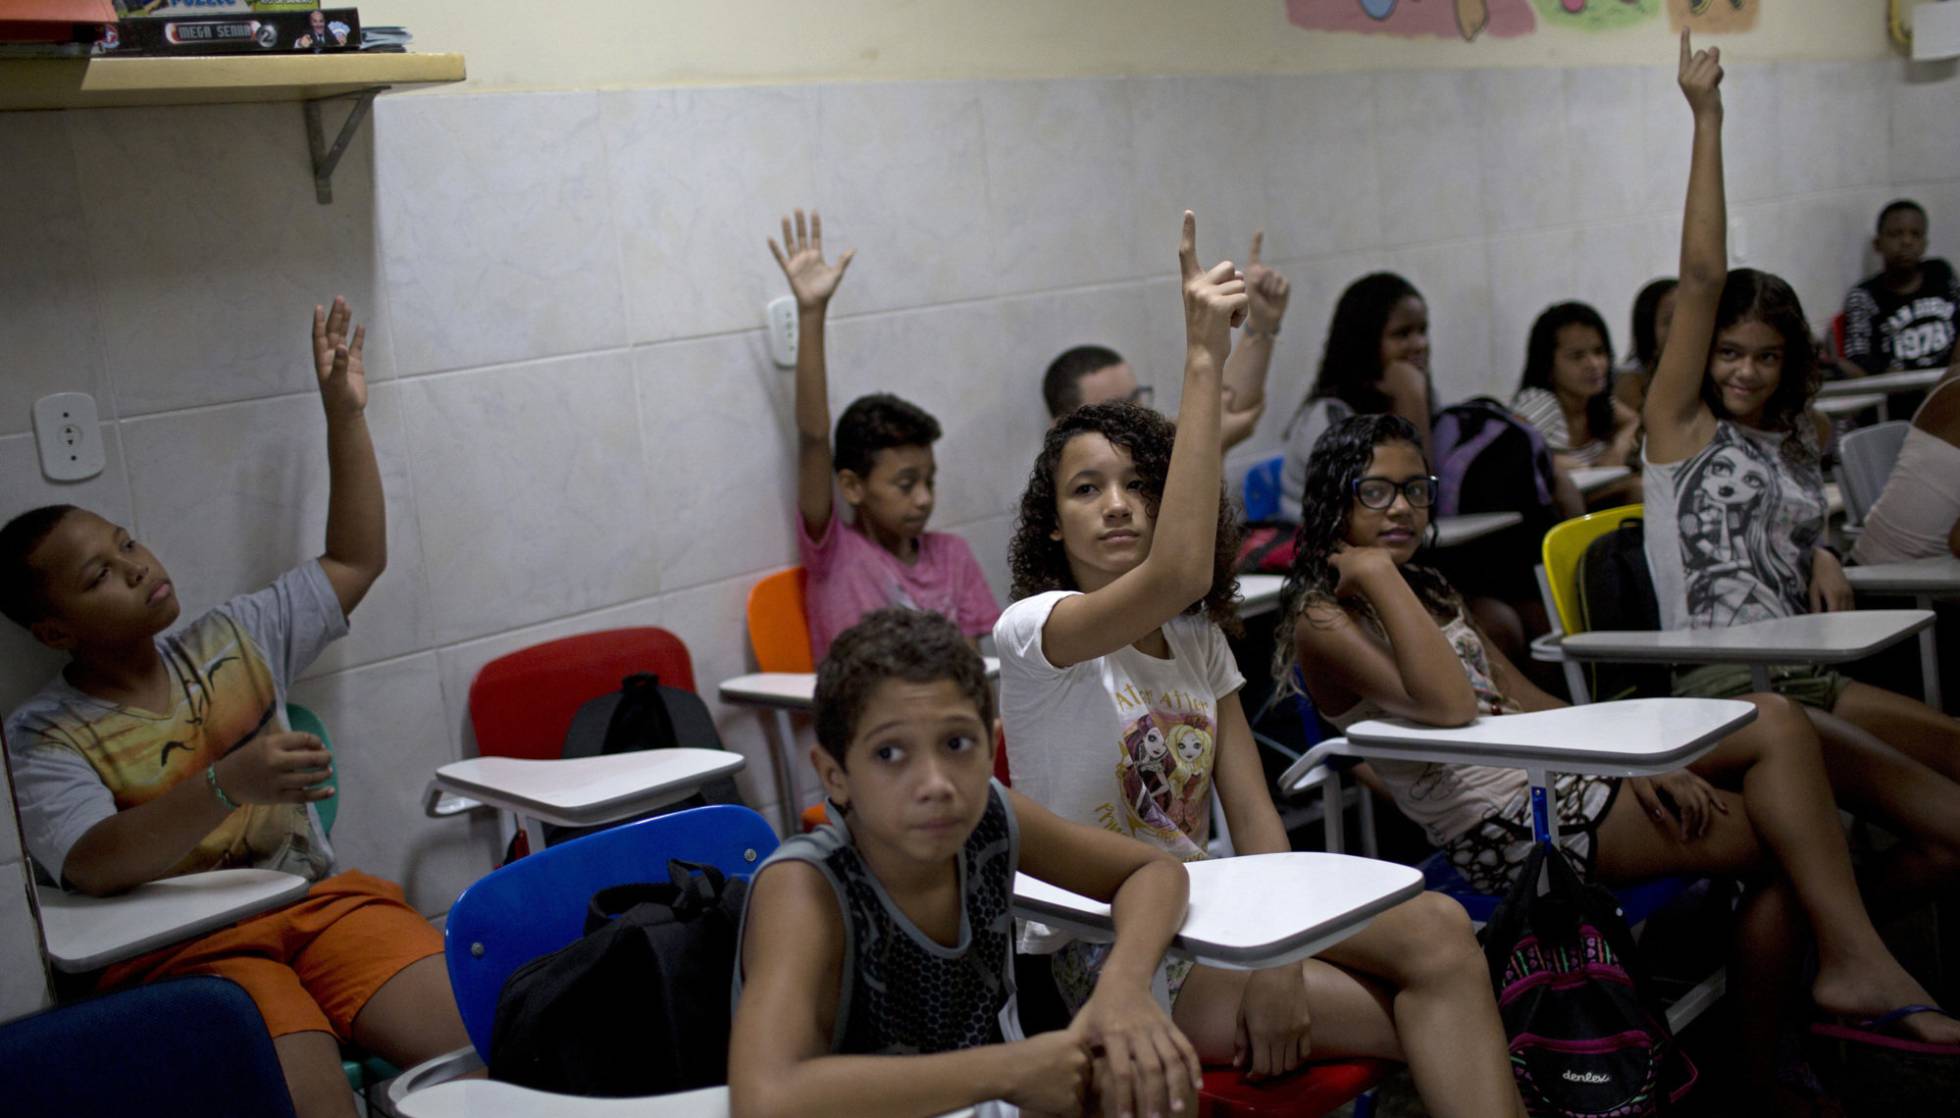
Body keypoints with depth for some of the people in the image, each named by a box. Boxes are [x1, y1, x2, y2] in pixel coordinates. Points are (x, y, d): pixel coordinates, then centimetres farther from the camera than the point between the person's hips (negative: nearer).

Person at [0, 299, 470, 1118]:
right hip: (183, 950, -3)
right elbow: (94, 867, -14)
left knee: (483, 1044, -23)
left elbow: (354, 562, 23)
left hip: (320, 900, 4)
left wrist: (345, 413, 19)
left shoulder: (232, 642, 16)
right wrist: (227, 786, -27)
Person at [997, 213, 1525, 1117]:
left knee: (1439, 930, -23)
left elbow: (1254, 816, 1)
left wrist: (1275, 955, -18)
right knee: (1440, 1025, -21)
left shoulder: (1196, 641, 10)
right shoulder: (1031, 632, -11)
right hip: (1103, 951, -6)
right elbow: (1176, 574, -32)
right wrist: (1203, 362, -32)